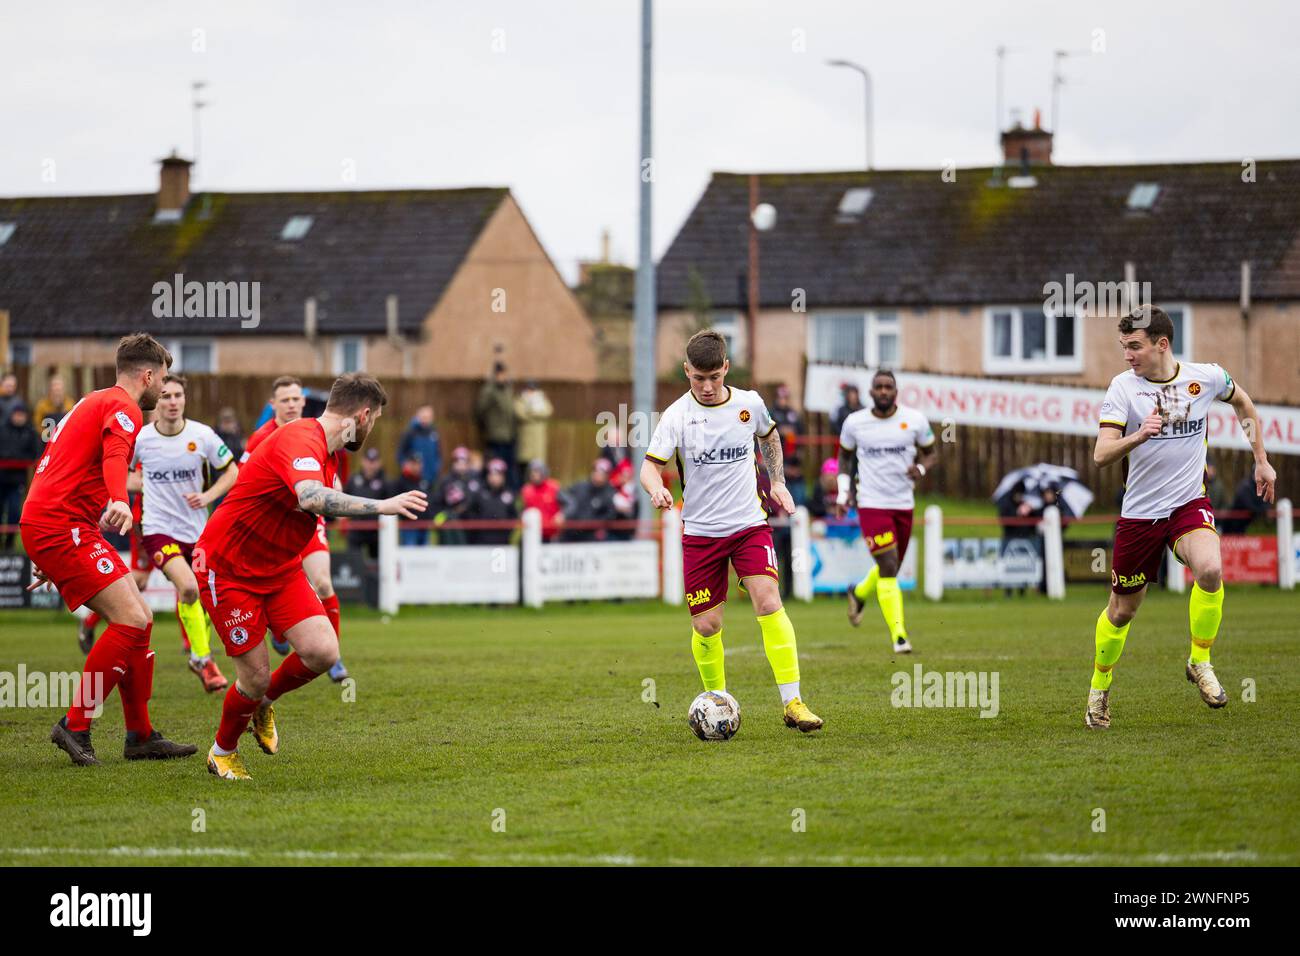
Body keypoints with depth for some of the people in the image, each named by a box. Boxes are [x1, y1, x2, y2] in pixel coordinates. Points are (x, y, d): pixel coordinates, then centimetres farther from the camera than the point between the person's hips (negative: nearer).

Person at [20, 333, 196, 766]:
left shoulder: (93, 402, 25)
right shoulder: (123, 407, -6)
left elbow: (51, 464, 33)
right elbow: (115, 455, -29)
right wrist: (119, 501, -49)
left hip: (47, 526, 11)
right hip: (61, 525, -11)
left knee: (139, 618, 9)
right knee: (131, 621, -16)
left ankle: (141, 736, 11)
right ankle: (75, 726, -13)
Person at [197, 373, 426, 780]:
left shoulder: (329, 453, 6)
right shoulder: (299, 439, -26)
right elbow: (312, 497, -45)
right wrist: (381, 506, -47)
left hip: (280, 570, 8)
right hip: (229, 569, -8)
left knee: (323, 652, -11)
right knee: (255, 677, -7)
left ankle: (264, 702, 20)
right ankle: (222, 752, 22)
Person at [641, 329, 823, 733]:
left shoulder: (749, 404, -1)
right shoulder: (677, 416, -9)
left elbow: (770, 436, 21)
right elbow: (650, 465, -12)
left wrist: (777, 481, 13)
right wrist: (657, 489, -33)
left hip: (750, 525, 1)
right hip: (700, 533, 0)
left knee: (769, 604, -18)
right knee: (706, 626, -1)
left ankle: (792, 702, -17)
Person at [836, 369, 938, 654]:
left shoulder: (914, 420, -2)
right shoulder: (854, 423, -3)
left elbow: (932, 452, 10)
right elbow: (845, 456, 14)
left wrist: (921, 468, -13)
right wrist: (843, 493, 4)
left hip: (904, 504, 3)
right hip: (872, 504, -3)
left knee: (891, 567, 15)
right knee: (888, 568, -14)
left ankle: (859, 594, 48)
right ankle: (898, 635, -11)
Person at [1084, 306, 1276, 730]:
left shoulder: (1206, 377, -4)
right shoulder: (1123, 387, -9)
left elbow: (1242, 402, 19)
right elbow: (1101, 455, -17)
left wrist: (1261, 461, 20)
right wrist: (1139, 436, -36)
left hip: (1189, 504, 0)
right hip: (1139, 513, 0)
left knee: (1210, 570, -30)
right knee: (1122, 610, 7)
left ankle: (1199, 662, -8)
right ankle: (1100, 687, 34)